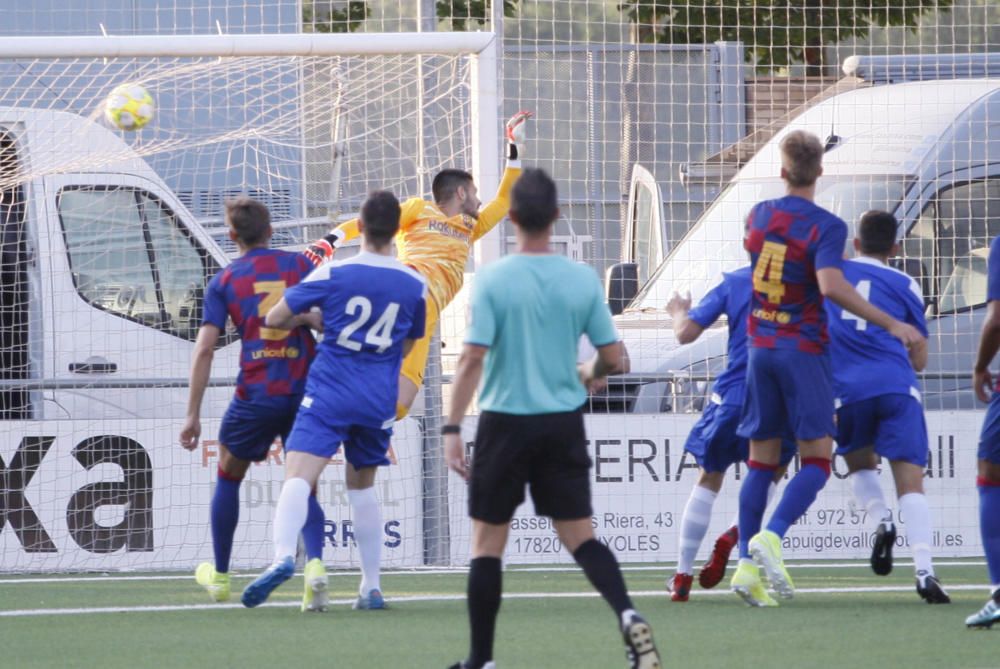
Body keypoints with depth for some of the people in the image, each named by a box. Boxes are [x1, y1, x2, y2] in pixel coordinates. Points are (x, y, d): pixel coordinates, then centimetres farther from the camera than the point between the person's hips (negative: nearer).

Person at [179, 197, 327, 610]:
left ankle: (220, 576, 31)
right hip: (305, 390, 1)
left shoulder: (224, 282, 2)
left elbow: (204, 348, -3)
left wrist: (192, 414, -1)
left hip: (255, 394, -1)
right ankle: (314, 564, -19)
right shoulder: (299, 266, 6)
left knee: (228, 478, 22)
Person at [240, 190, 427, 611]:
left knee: (298, 477, -16)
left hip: (328, 394, -3)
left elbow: (275, 318, 0)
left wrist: (312, 318, 20)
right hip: (379, 402, 3)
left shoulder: (332, 274, -5)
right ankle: (371, 587, 20)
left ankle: (283, 556, -42)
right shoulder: (415, 286, 3)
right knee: (362, 486, 21)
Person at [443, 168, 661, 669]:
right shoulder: (583, 280, -2)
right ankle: (628, 616, -17)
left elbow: (472, 359, -15)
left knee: (487, 544, 9)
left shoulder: (493, 280, -11)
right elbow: (612, 358, 1)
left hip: (505, 423, -3)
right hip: (563, 422, 3)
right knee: (581, 537, 8)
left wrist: (452, 429, -11)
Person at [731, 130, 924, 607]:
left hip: (759, 348, 5)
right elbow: (830, 285, -26)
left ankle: (746, 563, 2)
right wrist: (890, 324, -24)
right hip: (803, 351, -5)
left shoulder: (759, 216, 7)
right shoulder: (826, 227, -12)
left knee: (761, 462, 9)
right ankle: (771, 537, -23)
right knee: (816, 461, -2)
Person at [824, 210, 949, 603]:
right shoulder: (904, 285, 12)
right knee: (910, 481, -4)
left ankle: (880, 520, -6)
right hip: (898, 386, -1)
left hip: (847, 389, 1)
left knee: (860, 464, 25)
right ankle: (924, 571, -21)